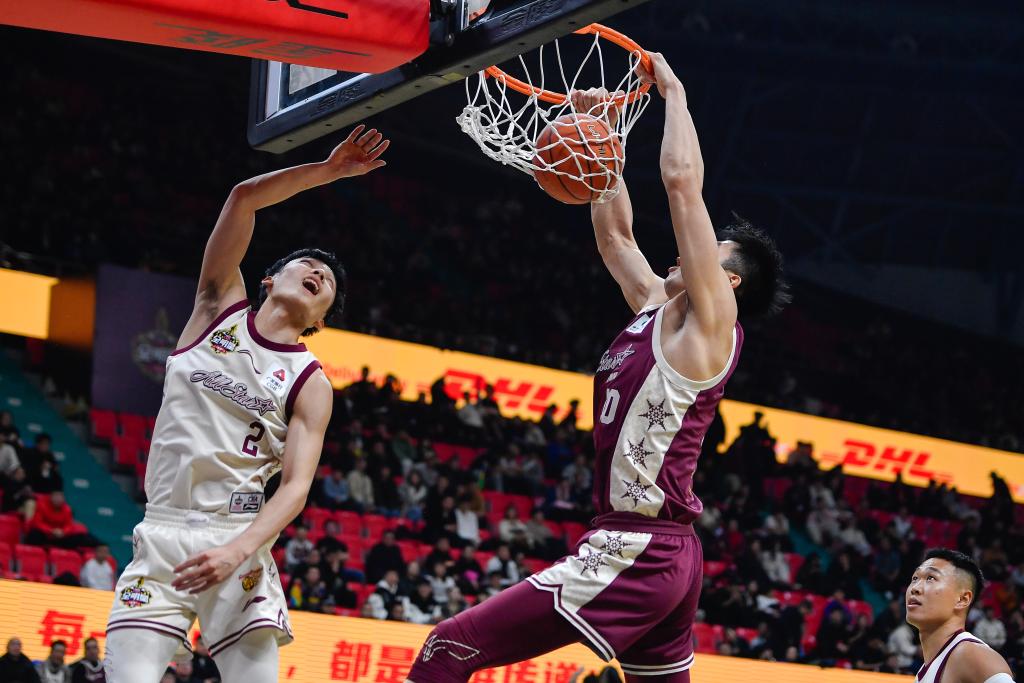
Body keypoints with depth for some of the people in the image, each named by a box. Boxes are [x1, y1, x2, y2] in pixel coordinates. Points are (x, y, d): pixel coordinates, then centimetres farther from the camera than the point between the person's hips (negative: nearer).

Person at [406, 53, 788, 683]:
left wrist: (673, 91, -2)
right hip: (669, 556, 10)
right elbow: (616, 233, 27)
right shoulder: (657, 310, 16)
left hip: (635, 553, -10)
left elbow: (683, 181, -13)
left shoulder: (709, 322, -8)